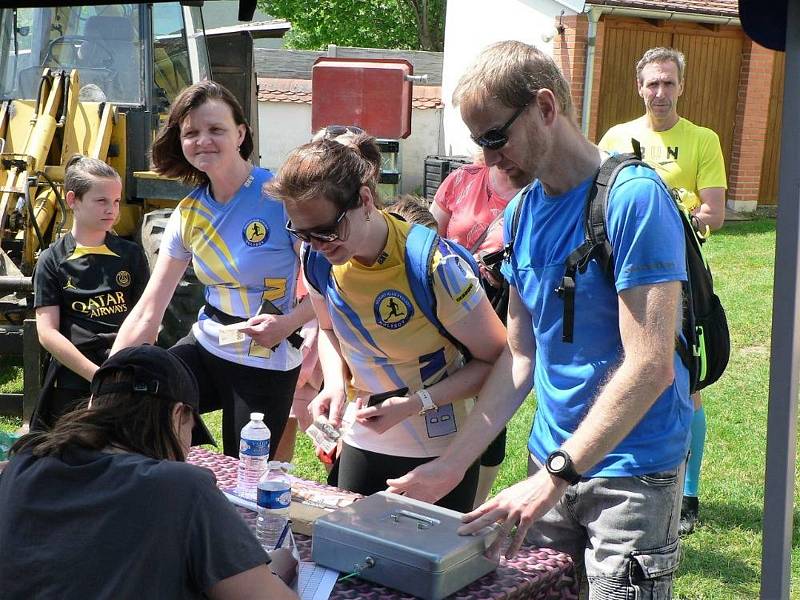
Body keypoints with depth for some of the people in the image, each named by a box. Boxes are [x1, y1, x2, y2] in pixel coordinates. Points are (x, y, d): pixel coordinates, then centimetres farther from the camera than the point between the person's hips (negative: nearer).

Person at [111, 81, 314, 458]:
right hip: (205, 347, 5)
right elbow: (147, 313, 1)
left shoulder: (279, 198, -16)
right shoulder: (189, 213, 2)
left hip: (265, 364, -5)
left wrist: (289, 323, -29)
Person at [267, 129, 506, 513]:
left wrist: (416, 403, -24)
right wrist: (334, 383, -7)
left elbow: (497, 361, -16)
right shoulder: (319, 259, -8)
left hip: (441, 453, -5)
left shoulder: (433, 265, -25)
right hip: (364, 443, 5)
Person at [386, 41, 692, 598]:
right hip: (553, 464, 6)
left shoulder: (633, 197, -17)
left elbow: (650, 365, -22)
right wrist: (452, 464, 2)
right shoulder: (521, 212, 5)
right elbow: (520, 356, 8)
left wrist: (554, 478, -23)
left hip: (632, 472, -6)